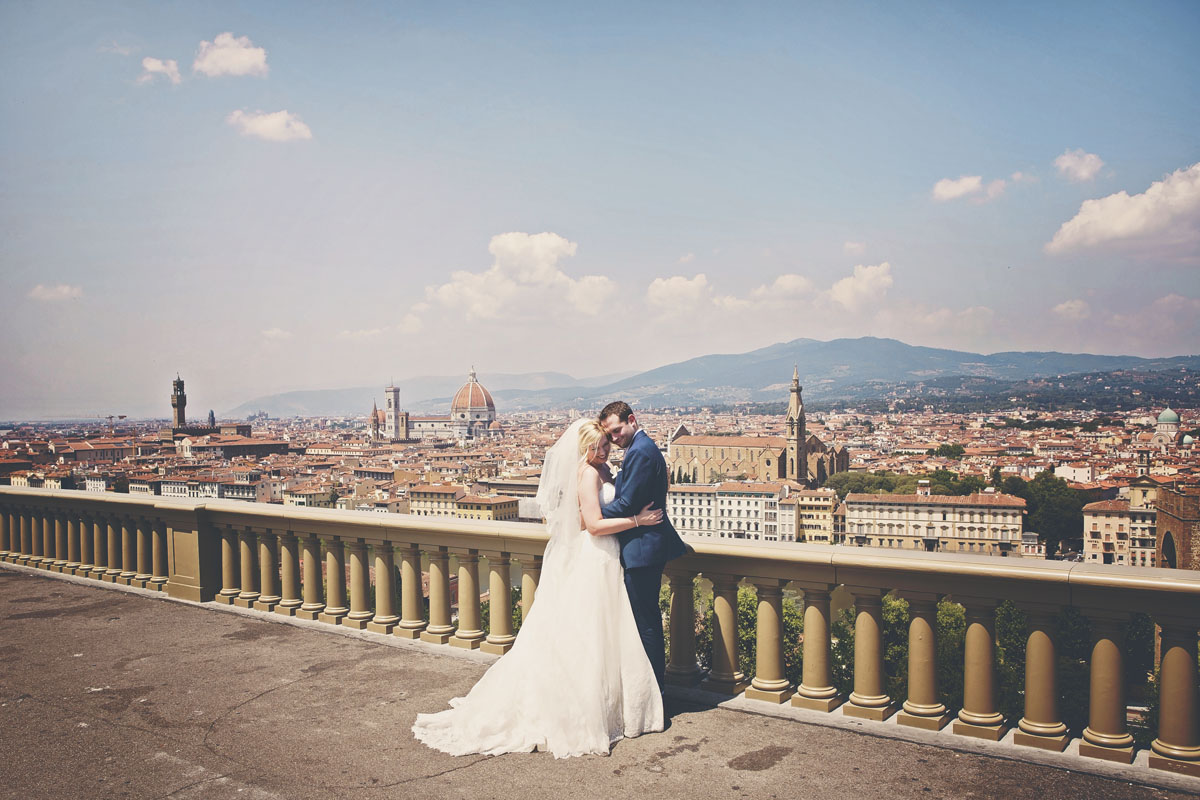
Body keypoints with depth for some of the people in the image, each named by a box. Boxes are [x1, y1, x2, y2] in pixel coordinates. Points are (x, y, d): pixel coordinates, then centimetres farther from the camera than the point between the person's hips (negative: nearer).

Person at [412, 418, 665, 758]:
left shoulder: (600, 470, 11)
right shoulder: (588, 474, -17)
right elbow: (595, 525, -22)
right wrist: (637, 520, -19)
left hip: (602, 559, 9)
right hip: (594, 562, -9)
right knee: (588, 637, -2)